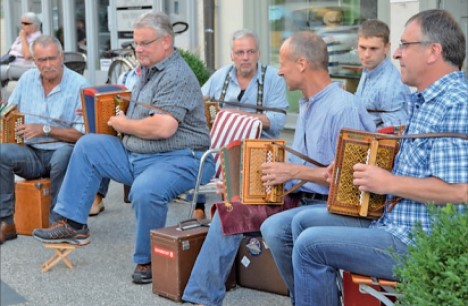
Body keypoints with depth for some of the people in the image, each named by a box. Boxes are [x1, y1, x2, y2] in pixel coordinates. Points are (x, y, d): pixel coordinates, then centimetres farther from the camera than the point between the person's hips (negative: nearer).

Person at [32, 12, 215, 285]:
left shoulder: (177, 76, -15)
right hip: (135, 156, 11)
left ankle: (148, 261, -14)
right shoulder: (149, 71, 17)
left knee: (145, 191, -38)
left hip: (178, 160, -10)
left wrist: (124, 124, -12)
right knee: (88, 146, 10)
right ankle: (73, 225, 10)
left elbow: (163, 127, -28)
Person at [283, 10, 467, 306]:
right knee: (305, 220, 13)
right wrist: (351, 170, 13)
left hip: (420, 245, -11)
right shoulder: (426, 100, 14)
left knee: (311, 244, -14)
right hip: (393, 220, 11)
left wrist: (389, 182, -19)